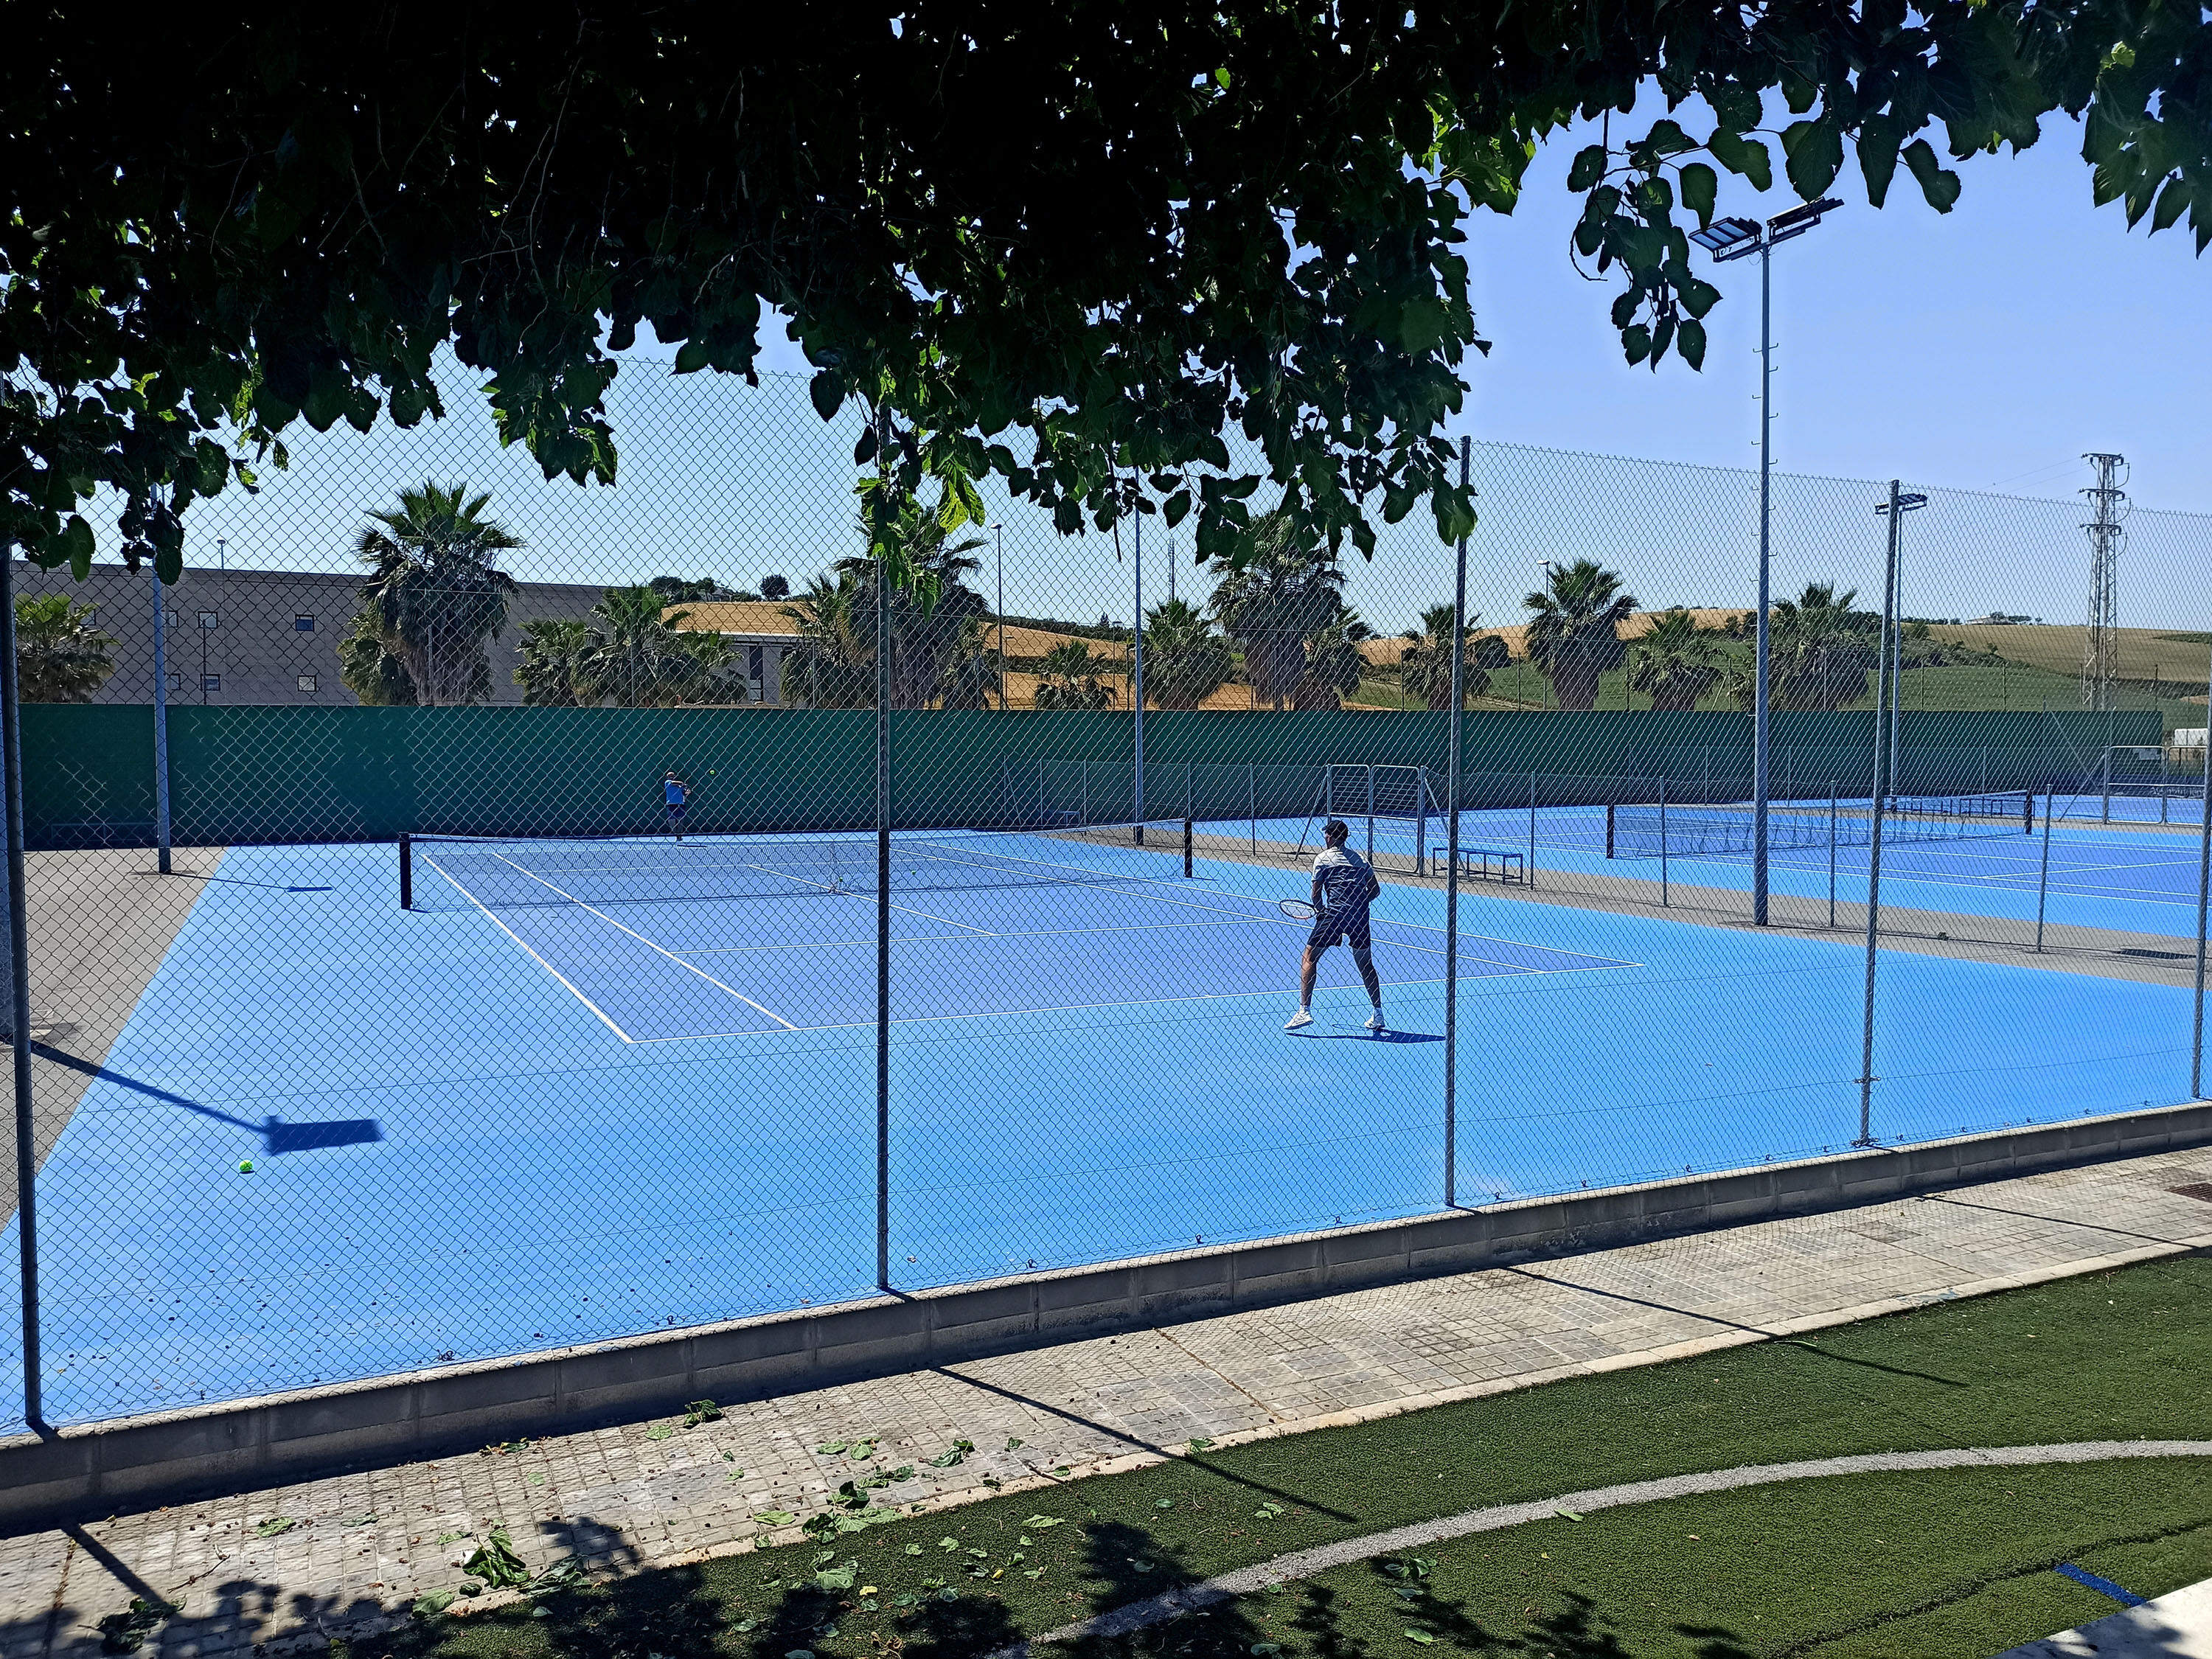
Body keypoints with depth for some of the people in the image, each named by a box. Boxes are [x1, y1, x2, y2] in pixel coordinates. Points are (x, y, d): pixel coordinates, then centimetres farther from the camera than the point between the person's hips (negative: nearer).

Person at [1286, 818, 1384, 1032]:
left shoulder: (1322, 858, 5)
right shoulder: (1358, 858, 18)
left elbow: (1316, 895, 1)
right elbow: (1375, 889, 16)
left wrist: (1321, 911, 17)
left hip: (1334, 912, -5)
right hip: (1360, 915, 5)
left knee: (1309, 958, 5)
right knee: (1365, 964, 18)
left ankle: (1304, 1011, -5)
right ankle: (1378, 1015, 18)